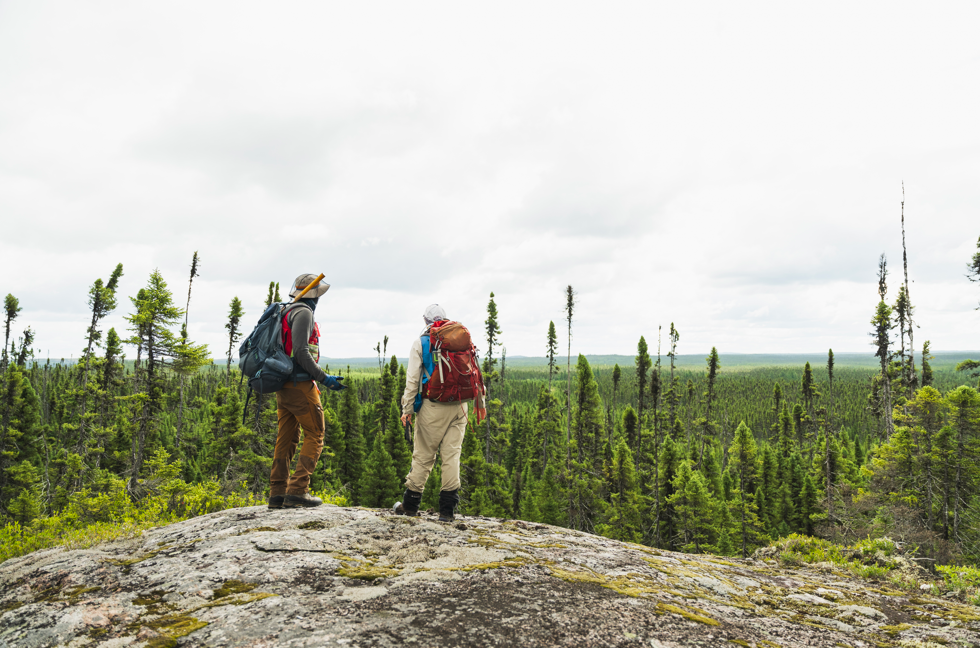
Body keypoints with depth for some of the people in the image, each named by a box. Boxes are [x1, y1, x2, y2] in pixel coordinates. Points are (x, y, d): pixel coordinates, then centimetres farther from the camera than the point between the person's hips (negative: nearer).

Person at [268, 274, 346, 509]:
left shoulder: (287, 312, 19)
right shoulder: (303, 313, -10)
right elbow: (301, 352, -20)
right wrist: (323, 378, -17)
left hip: (283, 384, 9)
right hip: (300, 384, -9)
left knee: (286, 439, 10)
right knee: (314, 436, -2)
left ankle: (278, 493, 11)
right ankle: (297, 490, -6)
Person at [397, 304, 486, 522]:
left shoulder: (420, 342, 2)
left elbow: (412, 378, -3)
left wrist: (407, 408, 1)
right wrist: (479, 401, 16)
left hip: (434, 406, -2)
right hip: (459, 405, 3)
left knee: (423, 455, 6)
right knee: (452, 453, 4)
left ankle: (410, 504, 16)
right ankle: (447, 508, 5)